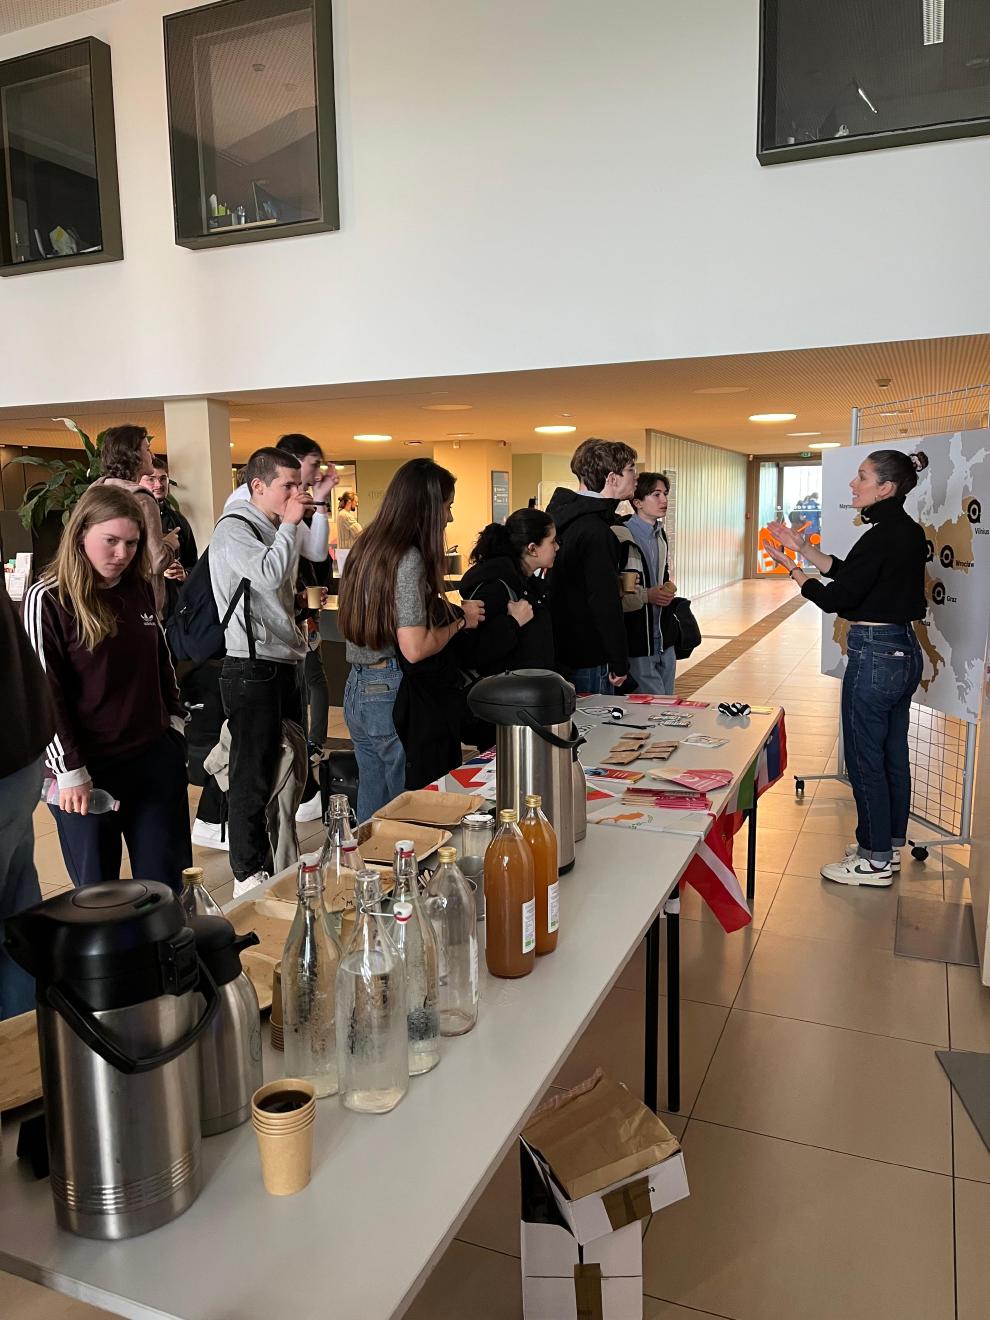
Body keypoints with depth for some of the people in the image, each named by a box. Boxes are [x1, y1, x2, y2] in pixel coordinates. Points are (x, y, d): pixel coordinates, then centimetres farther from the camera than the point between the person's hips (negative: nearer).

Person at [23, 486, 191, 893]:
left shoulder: (140, 589, 5)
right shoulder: (48, 599, -11)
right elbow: (43, 693, -12)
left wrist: (175, 719, 11)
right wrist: (70, 771, -14)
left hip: (155, 759, 5)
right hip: (88, 769, -4)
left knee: (163, 882, 12)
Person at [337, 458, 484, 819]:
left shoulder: (366, 548, 9)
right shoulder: (408, 559, -17)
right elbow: (414, 648, -22)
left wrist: (448, 611, 15)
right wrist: (460, 619, -6)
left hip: (358, 689, 9)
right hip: (395, 697, -9)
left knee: (372, 811, 18)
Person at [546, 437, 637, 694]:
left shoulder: (561, 511, 8)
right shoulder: (596, 532, -21)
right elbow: (605, 603, -22)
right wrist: (619, 664, -14)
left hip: (560, 651, 9)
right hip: (588, 662, -9)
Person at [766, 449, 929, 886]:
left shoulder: (882, 536, -21)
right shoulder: (909, 532, 9)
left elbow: (834, 598, -18)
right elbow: (850, 572, 15)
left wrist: (791, 567, -5)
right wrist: (802, 547, 13)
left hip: (874, 656, -10)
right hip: (905, 651, 10)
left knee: (865, 758, 2)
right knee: (893, 754, 18)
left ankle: (875, 861, 14)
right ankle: (890, 845, 31)